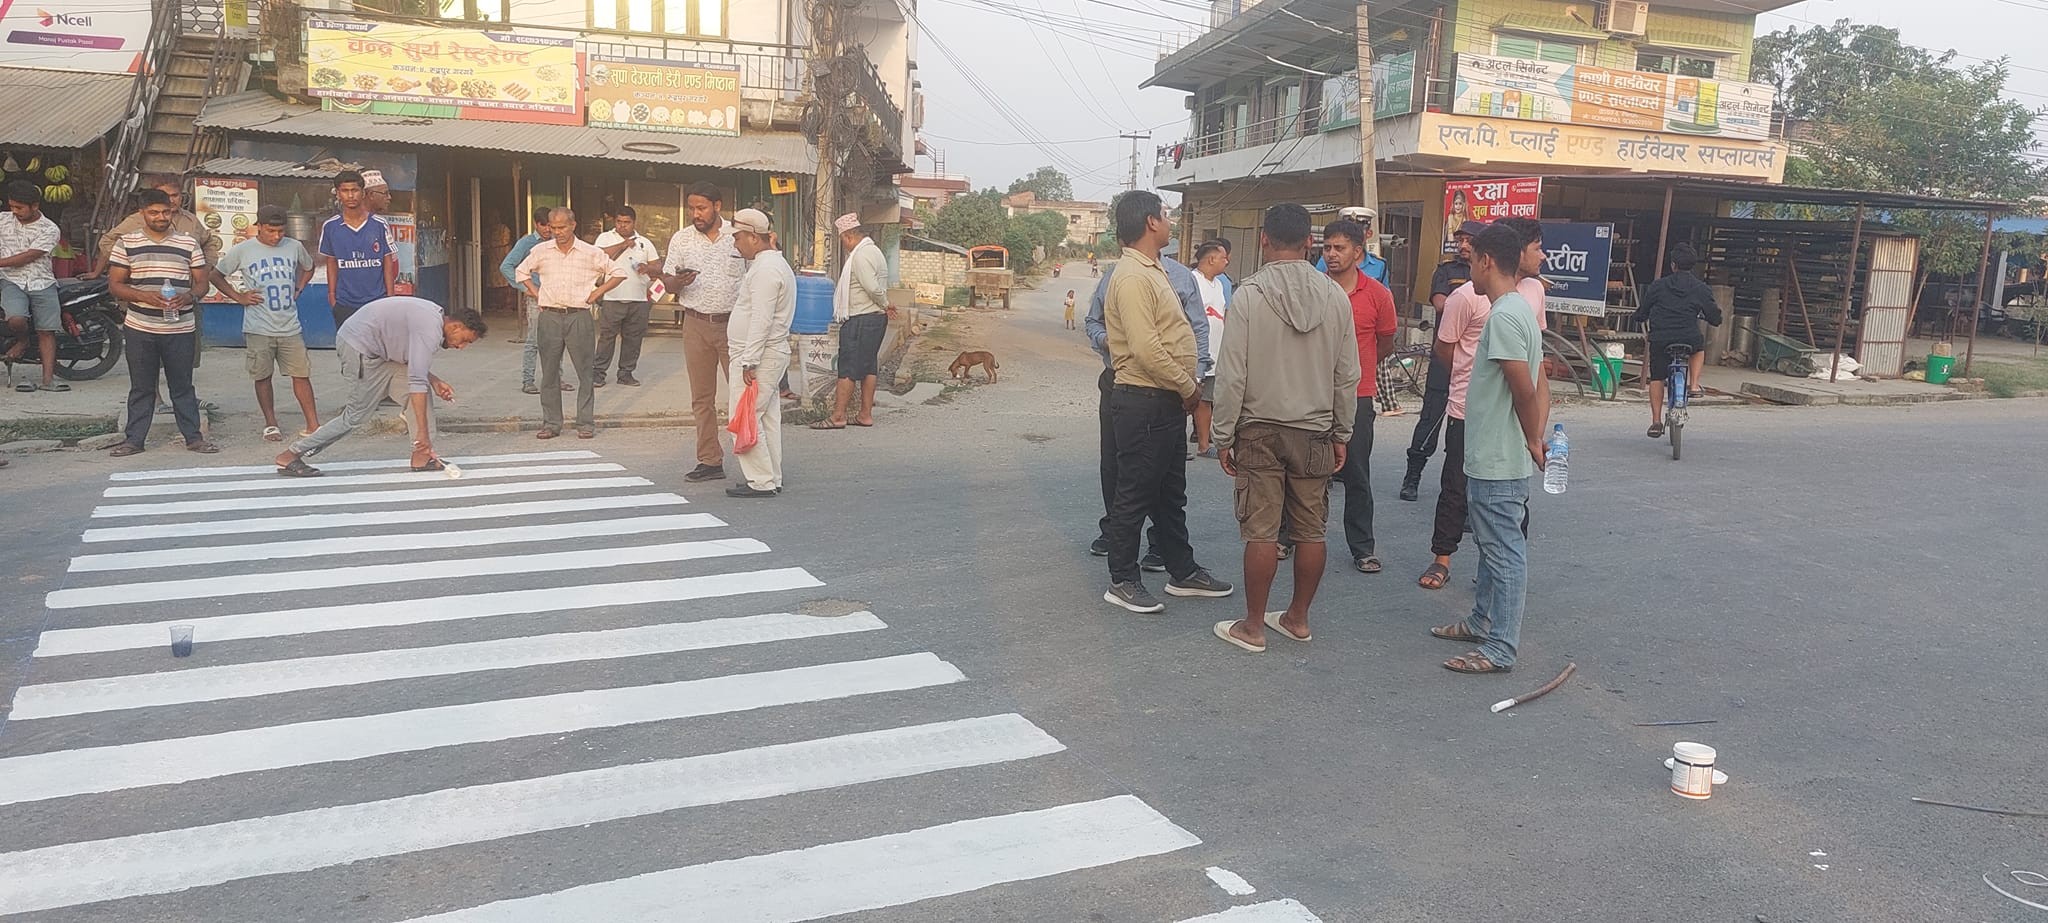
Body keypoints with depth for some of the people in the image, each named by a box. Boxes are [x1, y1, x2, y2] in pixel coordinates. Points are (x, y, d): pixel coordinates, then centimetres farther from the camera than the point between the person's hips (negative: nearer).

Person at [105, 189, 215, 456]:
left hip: (181, 329, 0)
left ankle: (193, 437, 13)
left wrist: (188, 297, -14)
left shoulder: (189, 243, 7)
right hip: (140, 329, 0)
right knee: (141, 388, 6)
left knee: (183, 386, 7)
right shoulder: (126, 243, 5)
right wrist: (144, 296, -15)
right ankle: (134, 438, 13)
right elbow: (114, 285, 4)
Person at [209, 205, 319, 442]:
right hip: (258, 329, -2)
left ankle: (313, 425, 3)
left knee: (301, 375, 0)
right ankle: (270, 424, 16)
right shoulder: (242, 251, -2)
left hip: (290, 327, 2)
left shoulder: (295, 247, 5)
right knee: (263, 377, 5)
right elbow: (214, 275, 8)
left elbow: (308, 268, 26)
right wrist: (238, 296, 0)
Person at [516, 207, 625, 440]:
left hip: (579, 316, -2)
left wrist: (598, 292, 1)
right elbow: (521, 272, 23)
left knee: (584, 372, -1)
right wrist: (536, 293, 11)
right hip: (549, 317, 2)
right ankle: (551, 423, 12)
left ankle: (586, 424, 5)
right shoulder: (541, 251, 8)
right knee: (549, 372, 4)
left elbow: (618, 273, 8)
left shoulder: (591, 253, 1)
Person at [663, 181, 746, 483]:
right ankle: (710, 461, 11)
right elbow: (669, 283, 10)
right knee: (702, 398, 5)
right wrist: (679, 282, -14)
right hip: (696, 325, 3)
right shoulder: (681, 239, 8)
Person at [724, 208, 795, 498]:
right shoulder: (776, 263, 18)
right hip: (771, 354, 11)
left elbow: (761, 320, -22)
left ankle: (760, 481, -6)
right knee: (766, 417, 12)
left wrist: (749, 361, -23)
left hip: (758, 356, -11)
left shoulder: (765, 269, -16)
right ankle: (771, 479, 17)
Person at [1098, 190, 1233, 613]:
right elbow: (1145, 348, -26)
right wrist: (1187, 386, -16)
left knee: (1171, 494, 18)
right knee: (1135, 495, 0)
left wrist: (1188, 384, 10)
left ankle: (1182, 572, 28)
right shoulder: (1132, 276, -18)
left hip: (1167, 402, 10)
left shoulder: (1152, 270, 16)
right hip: (1143, 401, -10)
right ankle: (1122, 582, 10)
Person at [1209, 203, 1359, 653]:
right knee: (1311, 531, 11)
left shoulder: (1250, 294, -12)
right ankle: (1297, 618, 23)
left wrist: (1224, 436, -3)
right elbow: (1348, 375, 4)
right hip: (1315, 431, 4)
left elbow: (1232, 375, -11)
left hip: (1261, 430, -3)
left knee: (1262, 532, 1)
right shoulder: (1334, 297, -1)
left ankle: (1253, 626, 9)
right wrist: (1341, 434, 14)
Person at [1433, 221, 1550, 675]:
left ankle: (1500, 649, 4)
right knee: (1493, 545, 21)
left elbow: (1526, 391, -22)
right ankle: (1482, 623, 34)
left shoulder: (1504, 316, -20)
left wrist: (1532, 441, -8)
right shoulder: (1522, 309, 12)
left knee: (1505, 552, -3)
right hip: (1493, 457, 11)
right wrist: (1537, 436, 7)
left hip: (1498, 462, -11)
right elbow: (1539, 385, 13)